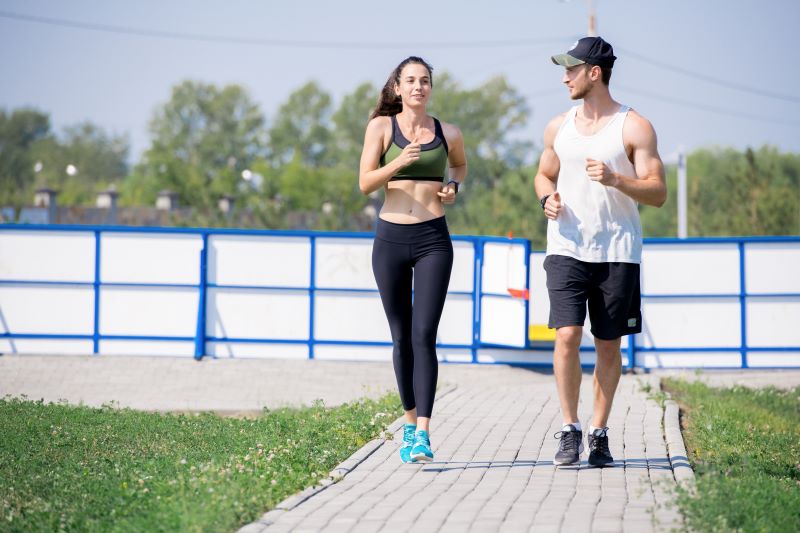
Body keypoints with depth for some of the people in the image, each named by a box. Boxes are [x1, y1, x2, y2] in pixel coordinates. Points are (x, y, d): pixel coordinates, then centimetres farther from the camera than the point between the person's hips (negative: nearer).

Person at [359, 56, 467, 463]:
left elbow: (459, 164, 28)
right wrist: (399, 162, -20)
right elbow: (365, 183, -4)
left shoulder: (447, 134, 6)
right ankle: (410, 421, 24)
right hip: (390, 238, 1)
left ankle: (423, 434, -16)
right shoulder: (381, 126, 2)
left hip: (432, 239, -1)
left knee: (424, 336, -12)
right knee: (401, 338, 9)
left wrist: (453, 185, 7)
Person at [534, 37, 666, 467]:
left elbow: (658, 193, -6)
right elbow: (544, 175, 25)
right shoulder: (558, 128, 10)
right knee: (566, 336, -12)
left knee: (608, 345, 4)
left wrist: (615, 180, -22)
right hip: (567, 249, 2)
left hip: (618, 251, -2)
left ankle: (599, 433, 15)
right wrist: (547, 198, 2)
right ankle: (569, 430, -3)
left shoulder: (634, 128, -2)